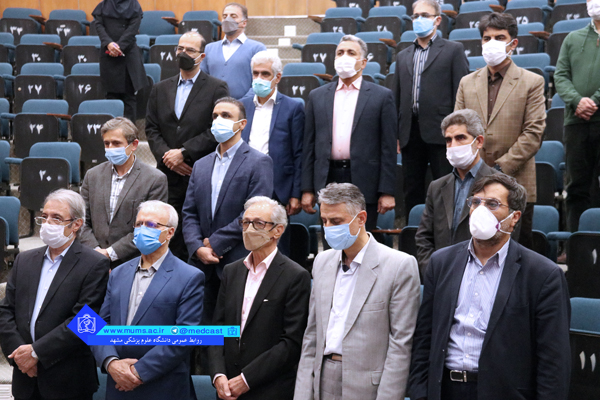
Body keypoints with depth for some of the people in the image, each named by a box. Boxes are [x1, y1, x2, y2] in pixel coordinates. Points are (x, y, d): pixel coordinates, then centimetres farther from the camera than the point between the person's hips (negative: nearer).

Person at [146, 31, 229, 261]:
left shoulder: (216, 89, 2)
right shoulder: (161, 89, 16)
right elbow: (151, 129, 12)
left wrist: (184, 153, -12)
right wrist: (165, 155, -6)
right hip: (169, 175, 4)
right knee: (172, 236, 4)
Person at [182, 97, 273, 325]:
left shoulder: (259, 163, -2)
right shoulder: (201, 166, 18)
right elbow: (189, 214, 13)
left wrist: (216, 243, -11)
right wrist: (197, 248, -5)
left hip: (239, 264, -5)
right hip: (204, 264, 6)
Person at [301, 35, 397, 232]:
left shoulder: (382, 96, 4)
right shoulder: (317, 96, 13)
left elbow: (388, 147, 0)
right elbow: (309, 145, 11)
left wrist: (387, 192, -6)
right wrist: (307, 189, 5)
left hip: (364, 185, -2)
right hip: (328, 181, 3)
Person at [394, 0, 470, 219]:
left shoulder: (453, 50, 5)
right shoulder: (403, 56, 19)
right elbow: (397, 97, 17)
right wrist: (395, 133, 9)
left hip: (439, 131, -5)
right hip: (410, 133, 5)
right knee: (412, 192, 8)